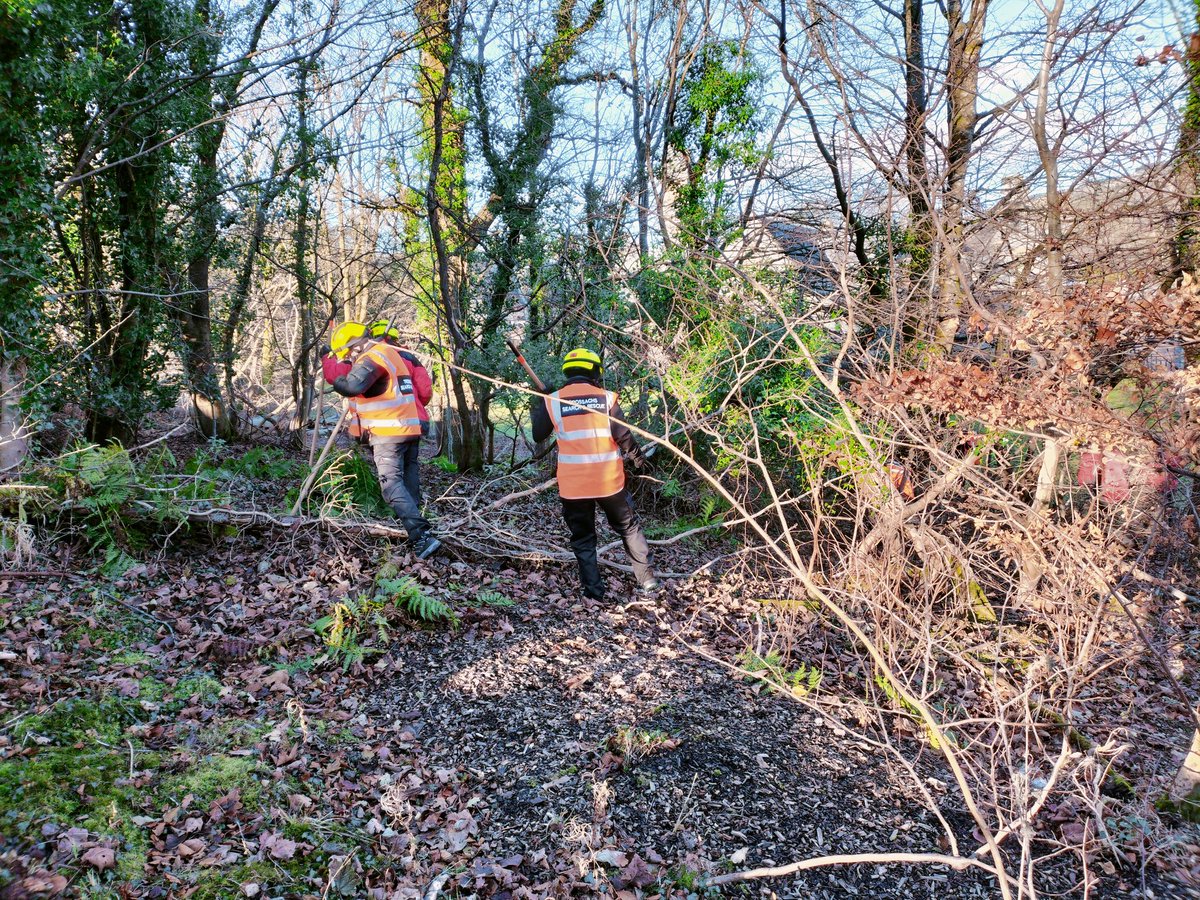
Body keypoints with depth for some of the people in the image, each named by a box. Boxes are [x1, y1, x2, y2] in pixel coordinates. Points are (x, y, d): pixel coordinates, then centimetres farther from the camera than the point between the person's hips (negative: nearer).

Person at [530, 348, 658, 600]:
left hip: (573, 485, 0)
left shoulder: (552, 401, -2)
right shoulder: (606, 397, -3)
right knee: (629, 528, 18)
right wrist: (637, 457, 10)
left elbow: (538, 435, 6)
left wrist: (539, 405, 21)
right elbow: (623, 435, -8)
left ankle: (594, 592, 10)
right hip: (609, 481, 0)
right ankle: (647, 582, 21)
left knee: (583, 539, 13)